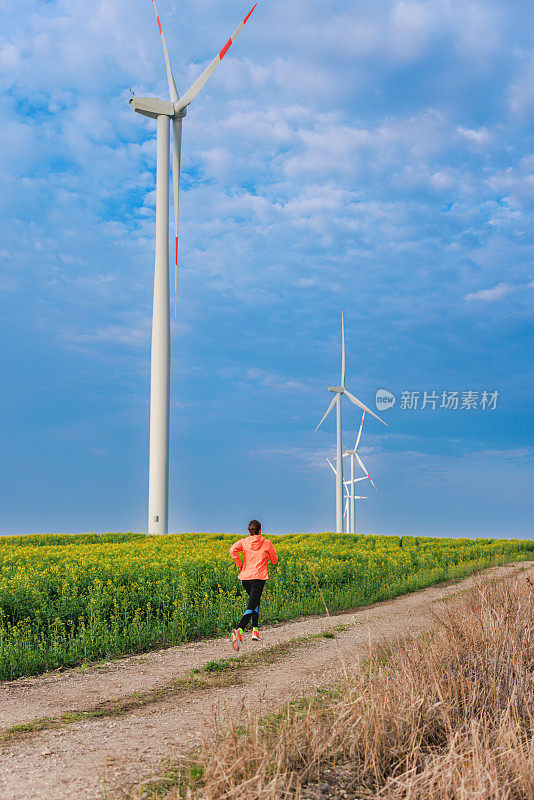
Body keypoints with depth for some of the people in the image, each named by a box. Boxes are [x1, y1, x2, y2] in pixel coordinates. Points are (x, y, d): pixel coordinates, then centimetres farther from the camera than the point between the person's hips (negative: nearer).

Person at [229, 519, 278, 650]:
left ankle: (255, 630, 20)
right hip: (259, 578, -4)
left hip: (245, 577, 4)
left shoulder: (244, 542, 5)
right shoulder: (267, 543, 2)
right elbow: (274, 561, 11)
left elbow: (233, 550, -15)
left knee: (255, 601, 27)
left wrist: (240, 564, -3)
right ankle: (239, 631, -34)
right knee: (251, 607, -11)